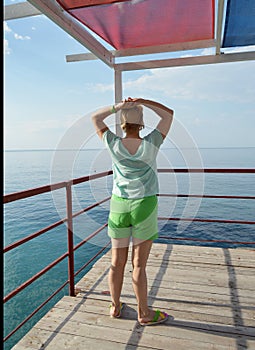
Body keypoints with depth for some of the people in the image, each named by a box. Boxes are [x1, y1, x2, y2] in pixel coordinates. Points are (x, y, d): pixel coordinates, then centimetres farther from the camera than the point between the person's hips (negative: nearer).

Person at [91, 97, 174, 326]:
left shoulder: (114, 145, -7)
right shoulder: (150, 145, -10)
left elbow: (95, 118, 8)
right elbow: (168, 114, 4)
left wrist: (118, 106, -2)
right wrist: (142, 102, -2)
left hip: (119, 206, 3)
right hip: (144, 208, -2)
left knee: (117, 261, 14)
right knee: (139, 264, 6)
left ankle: (115, 306, 32)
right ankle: (144, 313, 22)